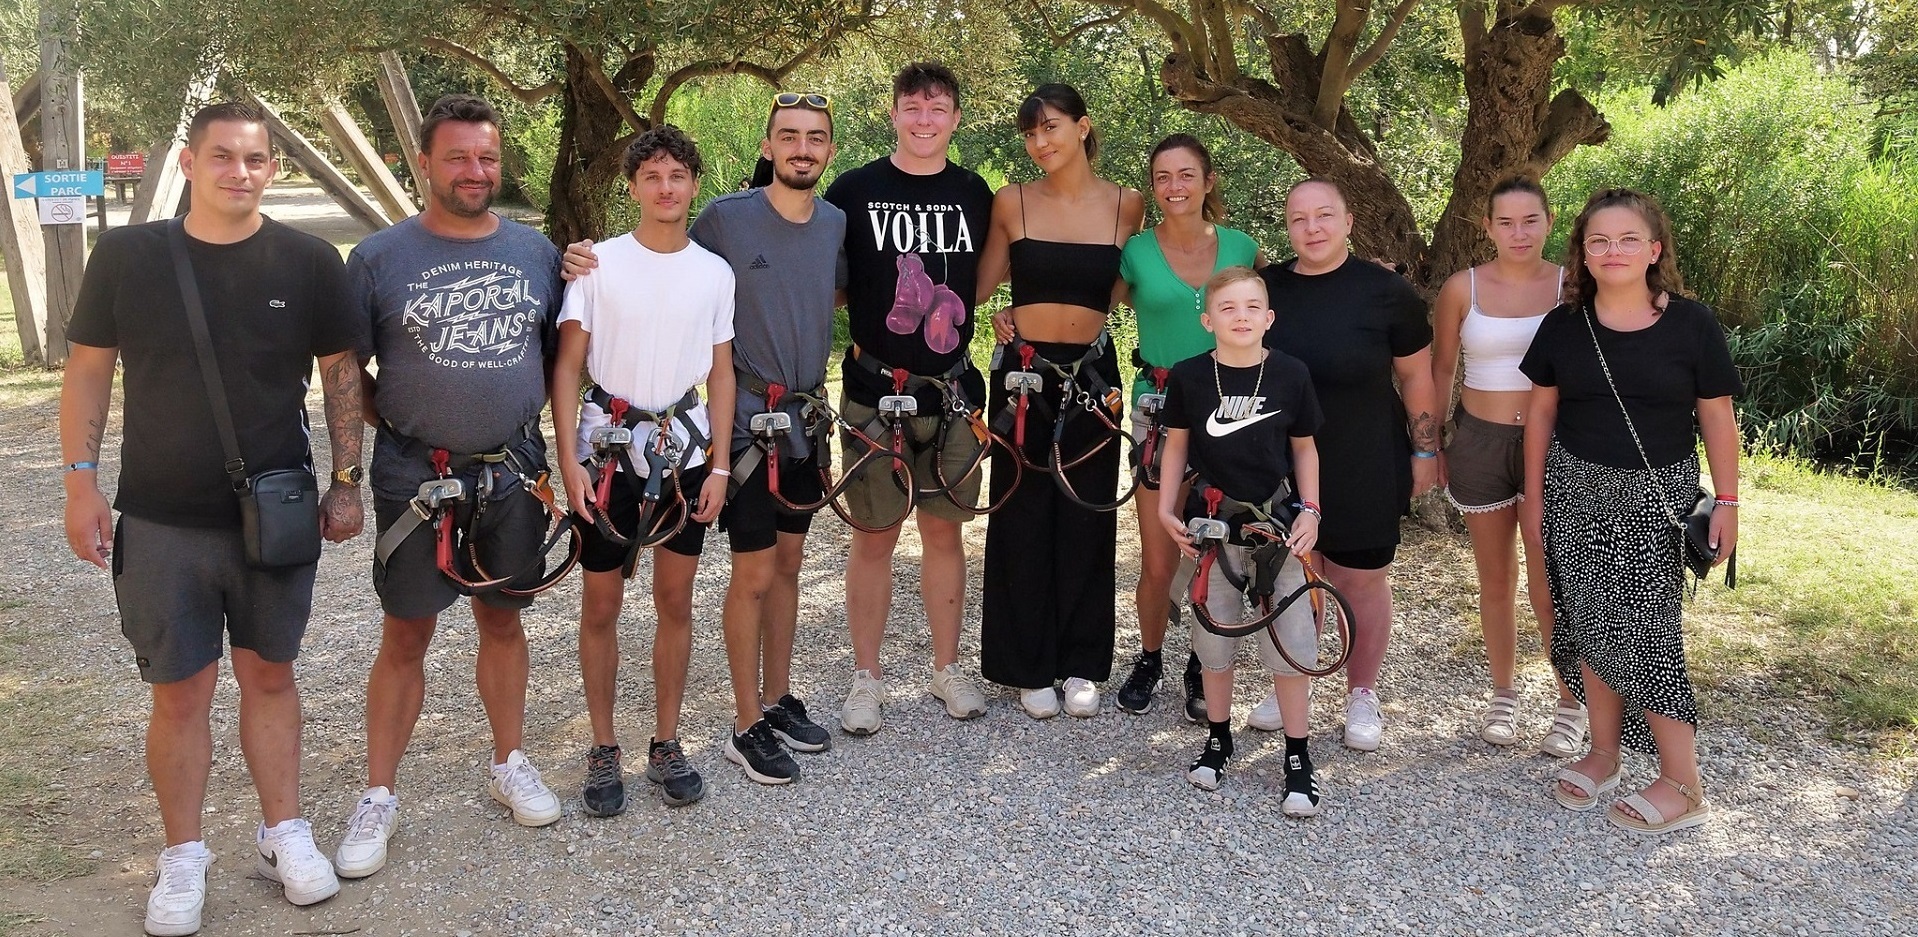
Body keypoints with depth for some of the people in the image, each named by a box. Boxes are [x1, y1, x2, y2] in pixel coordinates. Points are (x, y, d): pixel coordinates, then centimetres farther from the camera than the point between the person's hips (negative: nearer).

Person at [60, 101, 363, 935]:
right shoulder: (125, 256, -3)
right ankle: (183, 857, 21)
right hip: (160, 522, 0)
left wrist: (346, 481, -1)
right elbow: (88, 370, 3)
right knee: (180, 691, 6)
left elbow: (341, 374, 4)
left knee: (270, 676, 13)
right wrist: (81, 480, -3)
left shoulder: (308, 262, -3)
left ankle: (283, 833, 27)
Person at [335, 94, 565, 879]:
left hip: (512, 472, 3)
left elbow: (557, 351, 12)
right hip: (414, 477, -2)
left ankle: (510, 763, 31)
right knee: (406, 636, 4)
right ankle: (378, 797, 16)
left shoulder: (535, 251, 5)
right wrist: (390, 427, -6)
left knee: (502, 617, 15)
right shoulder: (379, 257, -4)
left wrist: (554, 439, 5)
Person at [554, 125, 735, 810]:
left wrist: (720, 464, 1)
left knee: (676, 601, 9)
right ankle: (604, 750, 19)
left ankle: (666, 745, 22)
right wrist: (569, 462, -11)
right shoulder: (597, 264, -4)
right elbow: (567, 368, -4)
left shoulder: (715, 272, 3)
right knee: (601, 605, 5)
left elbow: (721, 373, 7)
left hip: (685, 450, 2)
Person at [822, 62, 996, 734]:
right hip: (875, 390, -2)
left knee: (944, 529, 11)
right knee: (874, 535, 4)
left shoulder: (974, 193, 7)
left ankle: (948, 668, 24)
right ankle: (866, 678, 17)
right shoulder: (854, 190, -2)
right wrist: (859, 333, -7)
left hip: (953, 389, 3)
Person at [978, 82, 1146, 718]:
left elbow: (1119, 289, 11)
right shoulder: (1012, 202, -1)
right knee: (1022, 519, 4)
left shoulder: (1126, 205, 0)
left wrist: (1075, 311, 1)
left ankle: (1082, 664, 21)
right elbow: (983, 283, 10)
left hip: (1092, 374, 1)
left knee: (1087, 520, 7)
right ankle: (1030, 666, 17)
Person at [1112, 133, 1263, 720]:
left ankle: (1204, 670, 24)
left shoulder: (1240, 247, 4)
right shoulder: (1136, 251, -2)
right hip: (1160, 409, -1)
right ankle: (1149, 660, 23)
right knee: (1159, 562, -1)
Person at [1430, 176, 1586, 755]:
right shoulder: (1463, 288, -2)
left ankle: (1572, 704, 15)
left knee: (1550, 587, -3)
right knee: (1496, 580, 12)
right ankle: (1503, 694, 28)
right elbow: (1441, 369, 6)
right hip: (1481, 441, 1)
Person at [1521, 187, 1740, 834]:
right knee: (1591, 626, 8)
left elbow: (1717, 417, -1)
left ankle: (1683, 786, 7)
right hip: (1577, 491, 3)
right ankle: (1604, 755, 25)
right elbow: (1541, 412, 9)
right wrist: (1534, 493, 9)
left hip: (1657, 497, -3)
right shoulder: (1563, 326, 0)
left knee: (1646, 633, -4)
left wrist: (1727, 501, -2)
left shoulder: (1690, 323, -7)